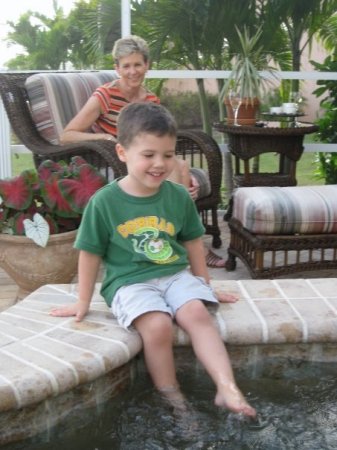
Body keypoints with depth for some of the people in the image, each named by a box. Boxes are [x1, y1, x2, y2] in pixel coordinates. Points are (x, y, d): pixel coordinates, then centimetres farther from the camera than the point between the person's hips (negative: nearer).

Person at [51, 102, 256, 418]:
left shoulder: (179, 196, 1)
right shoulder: (104, 202, -8)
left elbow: (192, 243, 14)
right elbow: (90, 253, 1)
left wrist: (204, 285, 21)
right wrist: (83, 301, 8)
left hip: (176, 274, 3)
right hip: (130, 282, -3)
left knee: (197, 313, -25)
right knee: (158, 326, -27)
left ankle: (227, 389, -27)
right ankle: (171, 400, -9)